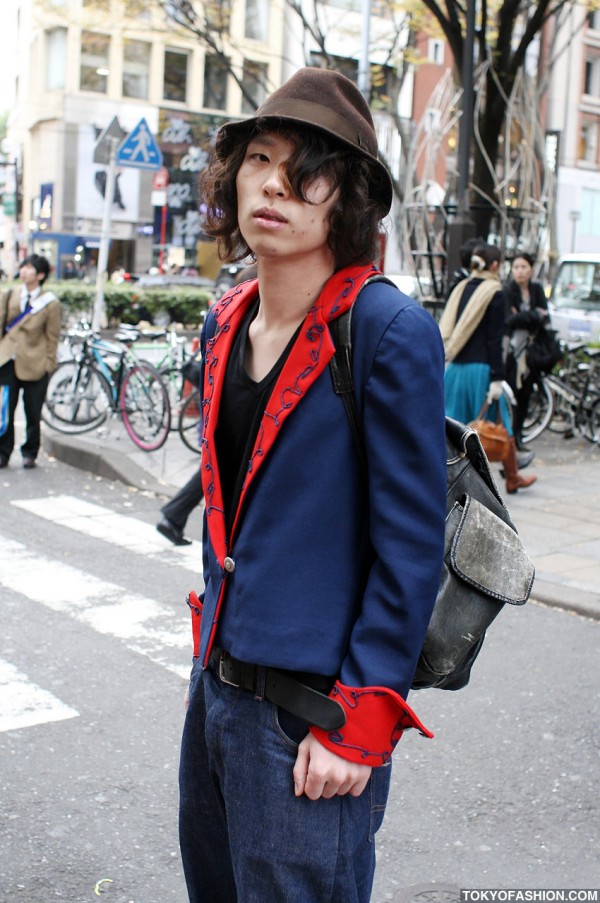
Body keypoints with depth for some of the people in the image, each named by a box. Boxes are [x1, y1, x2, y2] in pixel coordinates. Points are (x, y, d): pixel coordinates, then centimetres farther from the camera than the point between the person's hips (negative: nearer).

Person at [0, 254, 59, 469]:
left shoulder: (50, 303, -3)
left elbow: (52, 336, 1)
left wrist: (49, 364, -1)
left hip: (34, 364, -2)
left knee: (33, 413, 5)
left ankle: (29, 453, 21)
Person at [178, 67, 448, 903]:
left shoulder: (391, 333, -17)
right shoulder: (226, 322, 5)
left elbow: (411, 545, -16)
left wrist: (361, 724, -17)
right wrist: (211, 642, 16)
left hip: (310, 718, -7)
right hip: (218, 683, 7)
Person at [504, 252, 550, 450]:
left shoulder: (537, 289, 8)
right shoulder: (507, 291, -6)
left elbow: (545, 317, -1)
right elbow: (509, 320, -17)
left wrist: (521, 317, -16)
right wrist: (535, 315, -11)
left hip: (531, 351, 4)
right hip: (512, 350, -4)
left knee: (526, 393, 8)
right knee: (511, 393, -6)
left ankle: (518, 434, 19)